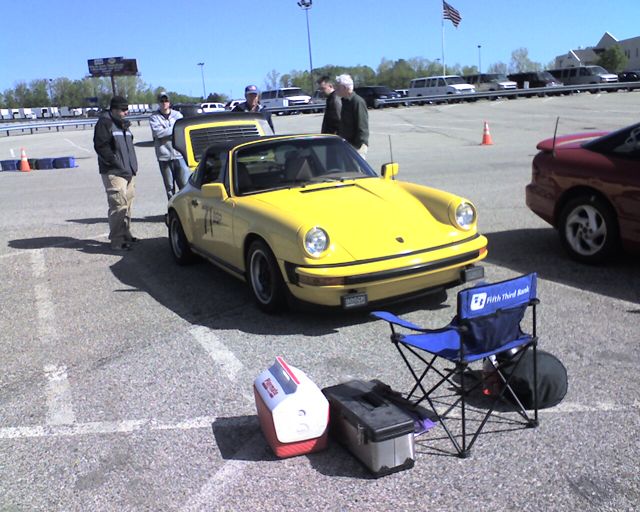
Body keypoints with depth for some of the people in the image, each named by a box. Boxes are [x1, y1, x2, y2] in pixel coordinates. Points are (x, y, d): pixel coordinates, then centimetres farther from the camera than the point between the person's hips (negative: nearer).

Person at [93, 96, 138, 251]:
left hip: (128, 172, 9)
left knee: (127, 204, 13)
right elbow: (101, 146, -16)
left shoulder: (122, 124, 21)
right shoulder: (104, 123, -8)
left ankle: (125, 234, 23)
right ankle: (117, 241, -12)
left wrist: (133, 165, 17)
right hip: (114, 173, -9)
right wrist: (115, 162, -18)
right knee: (119, 205, -14)